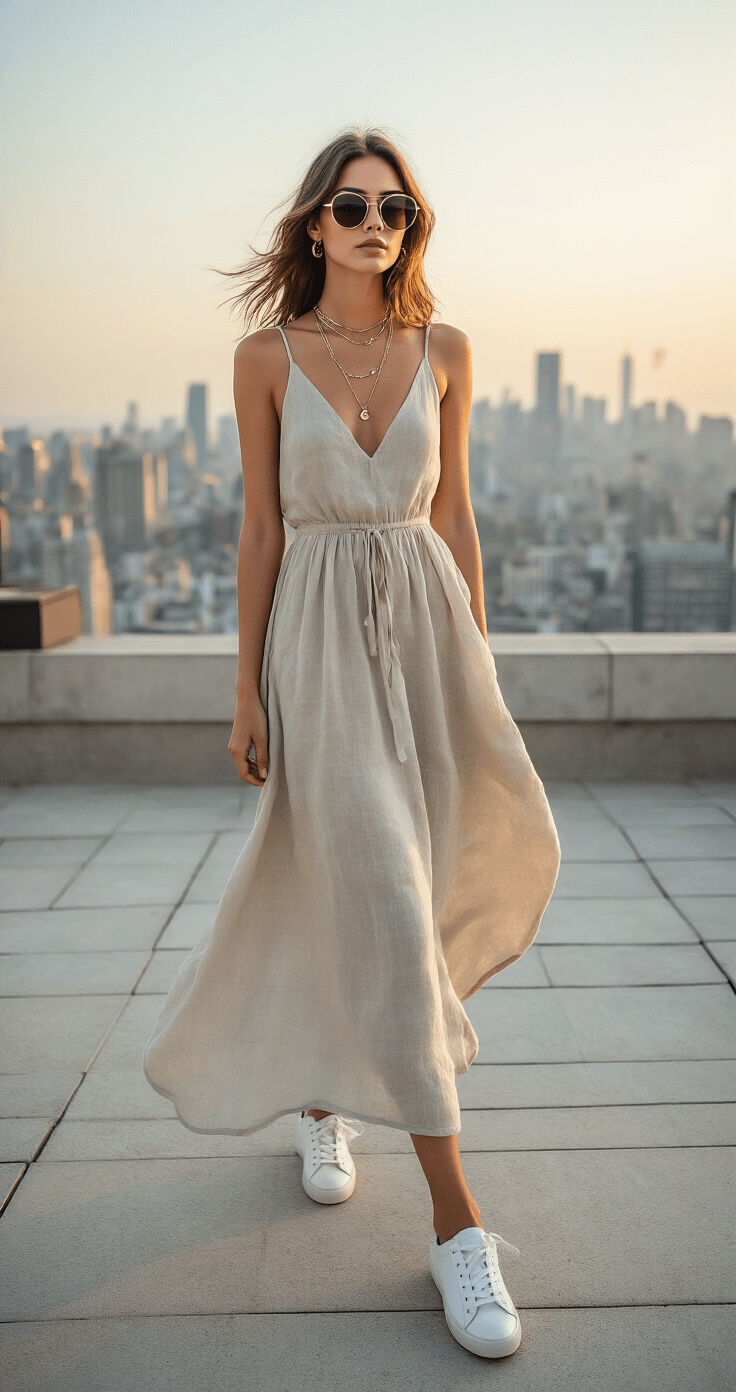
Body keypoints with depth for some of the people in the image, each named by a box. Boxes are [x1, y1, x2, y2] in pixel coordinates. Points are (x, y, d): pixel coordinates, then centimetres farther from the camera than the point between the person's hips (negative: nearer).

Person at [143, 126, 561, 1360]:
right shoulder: (267, 356, 1)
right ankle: (455, 1223, 0)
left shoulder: (445, 351, 8)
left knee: (352, 890, 11)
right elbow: (261, 527, 1)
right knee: (381, 901, -9)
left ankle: (321, 1084, 43)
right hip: (320, 634, -3)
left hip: (427, 623, 3)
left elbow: (455, 515, 9)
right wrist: (248, 689, -2)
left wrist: (479, 666, 7)